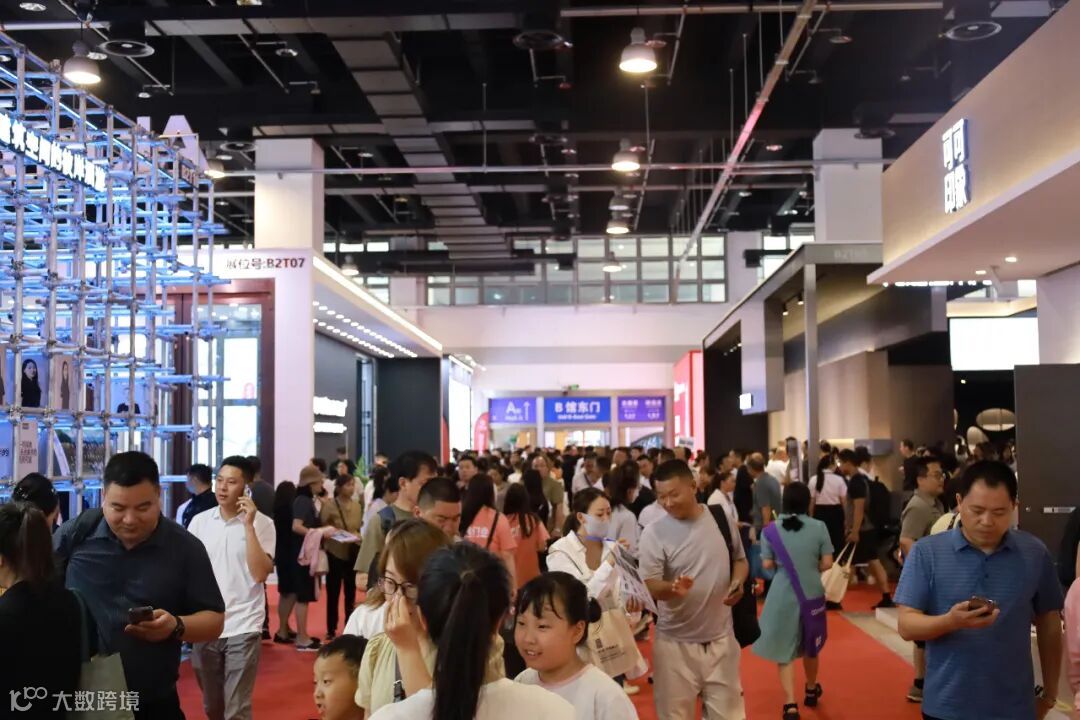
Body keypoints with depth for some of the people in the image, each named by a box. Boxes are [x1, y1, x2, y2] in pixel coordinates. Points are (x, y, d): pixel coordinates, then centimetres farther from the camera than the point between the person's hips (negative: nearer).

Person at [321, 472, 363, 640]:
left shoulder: (357, 506, 4)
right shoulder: (329, 506, -10)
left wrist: (357, 537, -6)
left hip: (353, 553, 4)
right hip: (334, 554, -4)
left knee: (351, 592, 12)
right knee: (333, 593, 5)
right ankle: (331, 630, 15)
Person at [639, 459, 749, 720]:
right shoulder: (654, 533, -11)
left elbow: (740, 559, 14)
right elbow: (649, 586, -16)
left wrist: (738, 580, -7)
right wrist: (671, 588, -37)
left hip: (721, 637, 2)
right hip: (676, 644, -2)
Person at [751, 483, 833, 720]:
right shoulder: (819, 527, -8)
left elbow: (767, 564, -5)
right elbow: (827, 563, -6)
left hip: (783, 596, -2)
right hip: (812, 594, 2)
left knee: (784, 649, 5)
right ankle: (811, 690, 43)